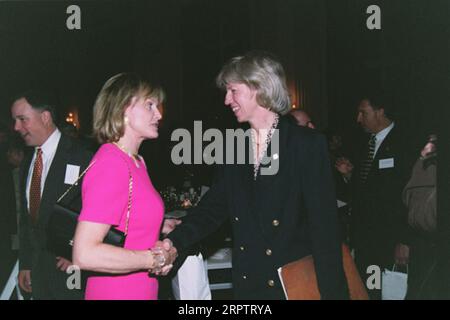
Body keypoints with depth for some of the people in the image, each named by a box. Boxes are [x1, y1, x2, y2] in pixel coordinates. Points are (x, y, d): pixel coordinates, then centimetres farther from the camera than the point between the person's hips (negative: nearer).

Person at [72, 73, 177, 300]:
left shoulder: (136, 160, 6)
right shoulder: (110, 164, -20)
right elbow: (85, 255, -27)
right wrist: (157, 259, -19)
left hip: (140, 291, 8)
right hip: (116, 292, -8)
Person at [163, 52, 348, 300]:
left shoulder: (307, 144, -10)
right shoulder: (235, 149, 7)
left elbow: (324, 226, -13)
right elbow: (213, 208, 2)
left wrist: (332, 292, -17)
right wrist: (173, 242, -14)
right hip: (247, 286, 5)